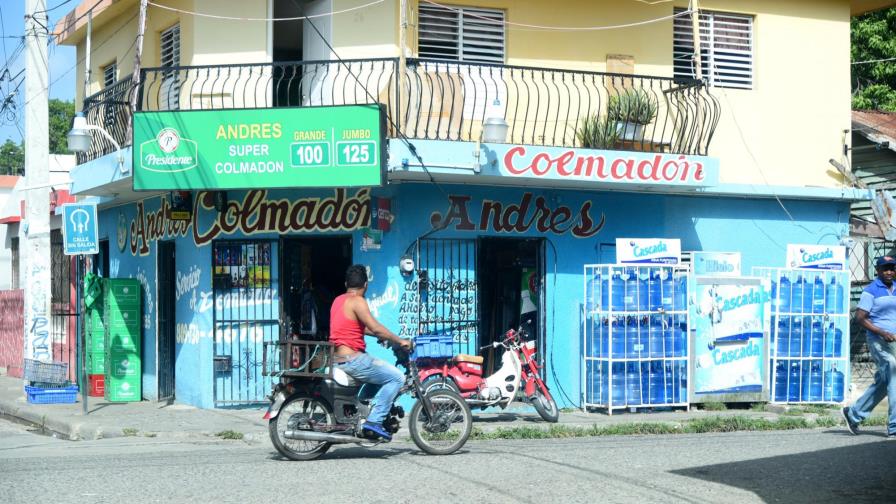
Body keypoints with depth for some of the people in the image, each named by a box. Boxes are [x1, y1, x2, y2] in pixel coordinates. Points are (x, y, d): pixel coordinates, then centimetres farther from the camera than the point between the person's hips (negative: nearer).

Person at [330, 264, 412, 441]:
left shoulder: (338, 300, 17)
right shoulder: (357, 301, -12)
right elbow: (375, 327, -19)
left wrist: (382, 336, 29)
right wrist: (400, 341, -11)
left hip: (336, 359, 10)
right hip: (351, 358, -10)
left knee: (378, 375, 30)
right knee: (397, 377, -9)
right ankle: (374, 421, -13)